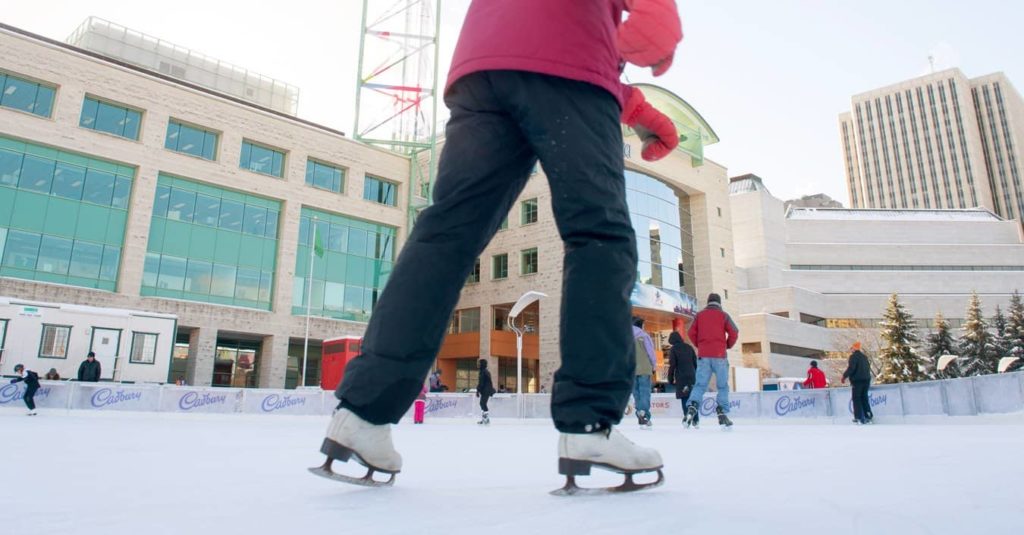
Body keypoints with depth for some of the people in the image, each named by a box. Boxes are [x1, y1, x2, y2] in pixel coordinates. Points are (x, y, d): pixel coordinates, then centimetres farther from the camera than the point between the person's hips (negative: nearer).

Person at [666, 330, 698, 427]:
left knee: (685, 398, -3)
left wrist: (670, 379, -1)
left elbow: (672, 365, -7)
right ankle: (696, 419, 10)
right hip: (692, 376, 5)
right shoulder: (689, 347, 12)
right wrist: (696, 375, 20)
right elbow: (695, 362, 13)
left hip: (681, 377, -4)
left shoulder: (673, 349, -3)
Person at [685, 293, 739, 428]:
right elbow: (734, 332, -3)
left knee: (700, 384, 2)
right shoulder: (723, 315, 5)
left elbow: (691, 333, 5)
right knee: (722, 385, 7)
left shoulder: (699, 315, 10)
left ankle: (692, 406, -18)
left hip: (703, 355, 2)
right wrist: (728, 345, 13)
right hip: (719, 355, -2)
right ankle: (722, 413, 0)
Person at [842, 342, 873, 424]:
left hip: (857, 380, -7)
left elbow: (851, 368, -20)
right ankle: (868, 416, 13)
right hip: (866, 379, 7)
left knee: (856, 398, -3)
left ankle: (859, 418, -7)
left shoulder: (853, 356, -10)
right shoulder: (864, 356, 14)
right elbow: (868, 367, 21)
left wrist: (844, 376, -12)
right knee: (864, 398, 14)